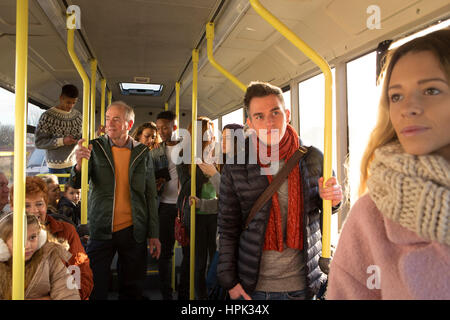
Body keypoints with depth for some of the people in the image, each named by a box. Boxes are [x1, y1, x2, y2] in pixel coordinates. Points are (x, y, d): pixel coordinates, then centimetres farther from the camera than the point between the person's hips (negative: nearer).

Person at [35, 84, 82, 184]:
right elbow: (39, 142, -9)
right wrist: (62, 141, -21)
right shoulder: (47, 116, -8)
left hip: (75, 164, 4)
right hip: (57, 166, -4)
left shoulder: (78, 115, 7)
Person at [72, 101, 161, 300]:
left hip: (134, 231, 1)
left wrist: (153, 234, 3)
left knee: (132, 290, 14)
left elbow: (150, 195, 5)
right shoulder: (95, 148, 1)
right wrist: (79, 163, -28)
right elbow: (76, 184, -5)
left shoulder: (142, 153, 3)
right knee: (94, 288, 6)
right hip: (101, 230, -1)